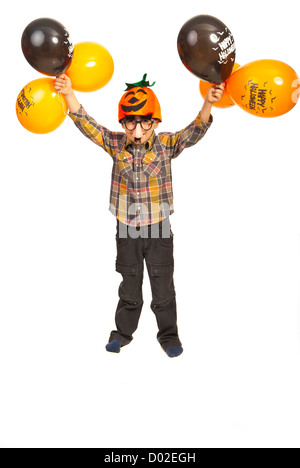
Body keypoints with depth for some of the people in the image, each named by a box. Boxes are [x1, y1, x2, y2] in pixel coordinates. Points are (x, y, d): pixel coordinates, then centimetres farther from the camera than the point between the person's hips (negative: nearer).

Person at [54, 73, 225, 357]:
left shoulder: (166, 145, -8)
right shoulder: (115, 144, -4)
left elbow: (194, 132, -21)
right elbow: (86, 124, -10)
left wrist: (207, 104, -39)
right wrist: (69, 94, -24)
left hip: (159, 229, -1)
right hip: (126, 230, 2)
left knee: (163, 286, 11)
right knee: (129, 286, 16)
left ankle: (168, 335, 30)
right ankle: (123, 331, 35)